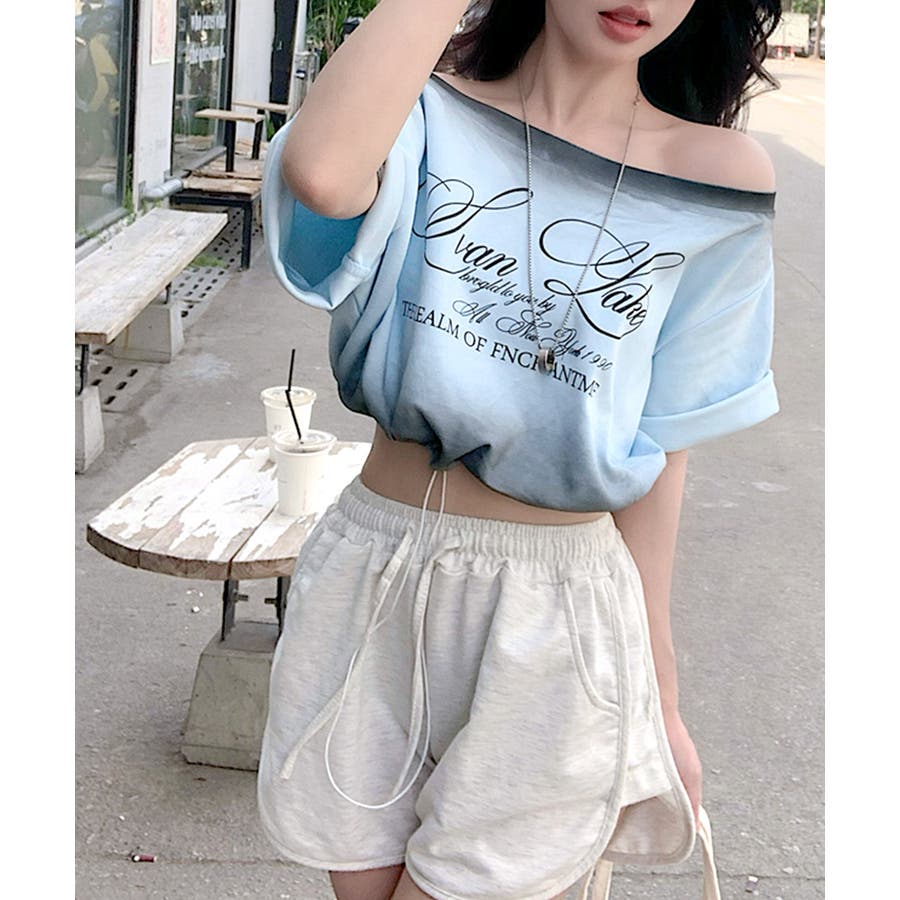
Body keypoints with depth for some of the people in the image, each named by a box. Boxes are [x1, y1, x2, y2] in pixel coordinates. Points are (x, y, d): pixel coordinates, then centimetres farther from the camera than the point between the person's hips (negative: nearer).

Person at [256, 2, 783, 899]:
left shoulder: (717, 183, -4)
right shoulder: (434, 114, -5)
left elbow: (659, 447, 2)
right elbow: (321, 171, -31)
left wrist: (658, 690, 6)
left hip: (551, 620, -1)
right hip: (369, 587, 1)